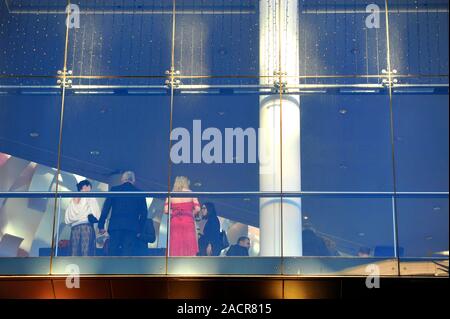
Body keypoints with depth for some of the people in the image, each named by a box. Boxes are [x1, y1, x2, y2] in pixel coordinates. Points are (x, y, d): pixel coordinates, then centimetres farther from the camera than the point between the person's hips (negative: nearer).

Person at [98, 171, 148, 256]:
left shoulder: (114, 190, 8)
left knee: (113, 253, 4)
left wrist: (101, 225, 4)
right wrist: (139, 230, 13)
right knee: (128, 255, -3)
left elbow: (106, 208, 2)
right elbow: (144, 213, 9)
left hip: (115, 226, 0)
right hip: (132, 227, 0)